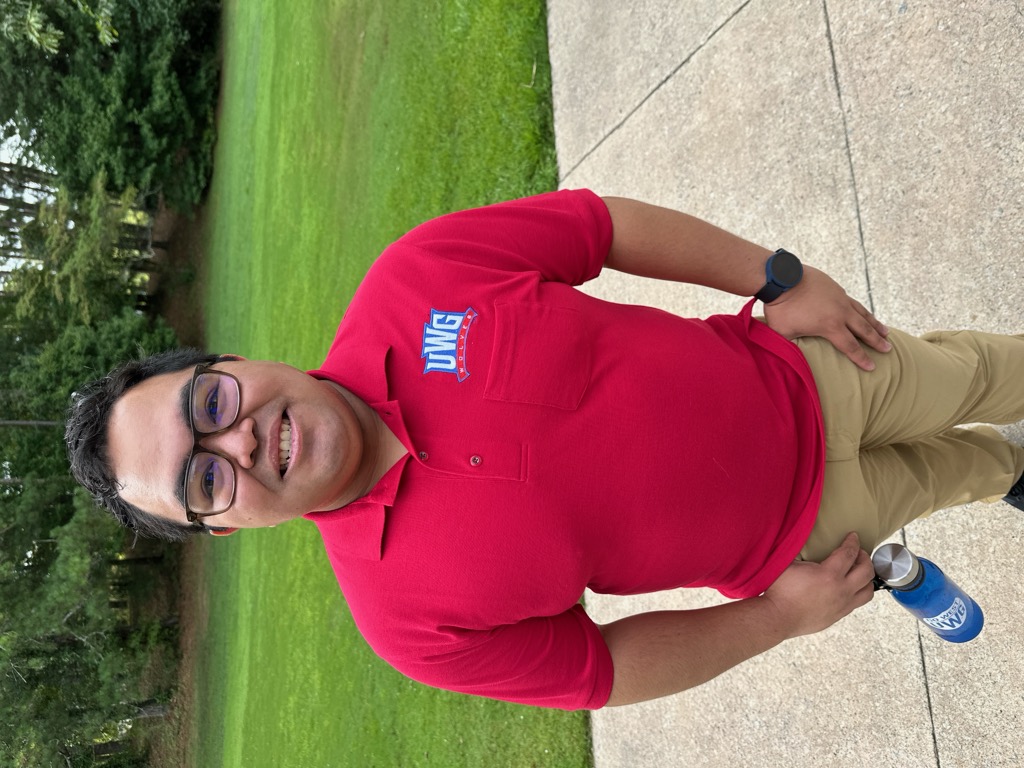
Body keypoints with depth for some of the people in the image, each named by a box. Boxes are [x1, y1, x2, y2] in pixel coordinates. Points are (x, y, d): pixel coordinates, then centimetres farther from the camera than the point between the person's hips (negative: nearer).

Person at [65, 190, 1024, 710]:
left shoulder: (416, 278, -27)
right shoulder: (403, 606, -26)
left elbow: (616, 224, -15)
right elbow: (600, 669, -14)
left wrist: (782, 280, -13)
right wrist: (779, 616, -13)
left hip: (795, 371, 2)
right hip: (794, 537, -1)